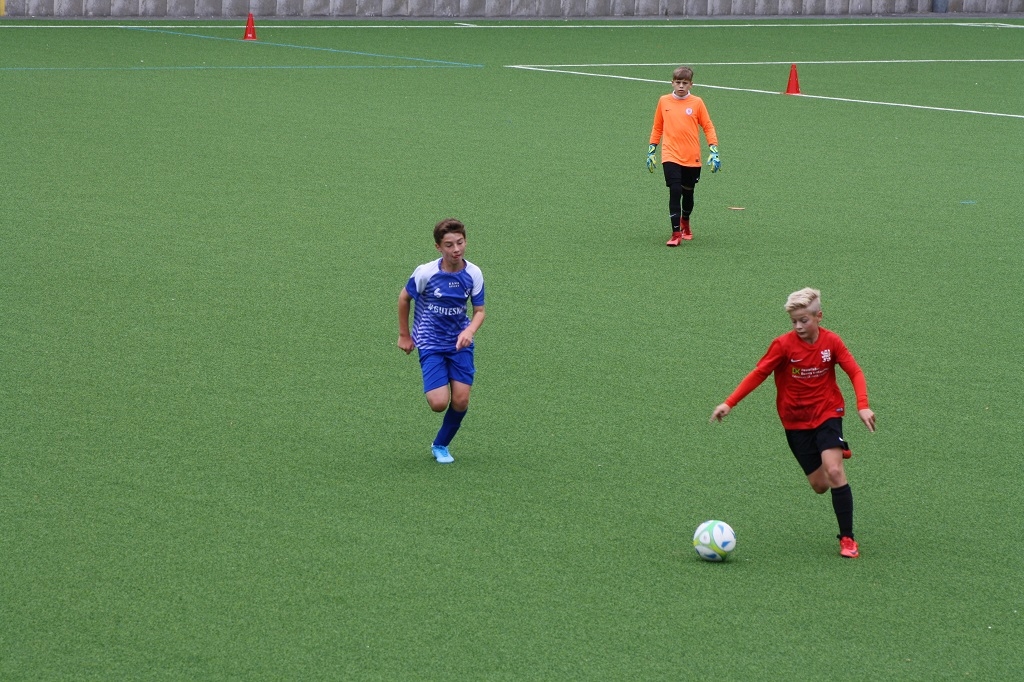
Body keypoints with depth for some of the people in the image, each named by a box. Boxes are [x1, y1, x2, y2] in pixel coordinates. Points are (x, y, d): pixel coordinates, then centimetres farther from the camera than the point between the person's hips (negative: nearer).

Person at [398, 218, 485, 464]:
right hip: (431, 344, -3)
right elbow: (404, 298, 0)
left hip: (460, 343, 3)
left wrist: (470, 331, -22)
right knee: (439, 403, -16)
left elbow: (479, 310, -1)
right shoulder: (425, 273, -17)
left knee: (460, 401, -6)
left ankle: (441, 445, 20)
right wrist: (404, 335, 7)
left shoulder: (474, 274, -9)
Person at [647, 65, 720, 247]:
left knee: (688, 193, 13)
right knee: (675, 192, -12)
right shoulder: (664, 101, 3)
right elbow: (657, 128, 13)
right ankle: (676, 234, -9)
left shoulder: (697, 103, 0)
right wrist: (651, 151, 13)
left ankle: (685, 224, 39)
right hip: (671, 156, -1)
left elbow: (708, 127, 4)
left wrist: (714, 151, -4)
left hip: (692, 158, 1)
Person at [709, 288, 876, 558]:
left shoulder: (831, 341, -8)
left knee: (834, 472, -20)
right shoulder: (784, 344, -12)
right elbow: (758, 374, -9)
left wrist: (863, 406, -18)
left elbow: (855, 372, -4)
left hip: (827, 412, -1)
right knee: (819, 484, 1)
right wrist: (729, 403, -16)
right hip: (796, 420, 1)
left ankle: (847, 539, -13)